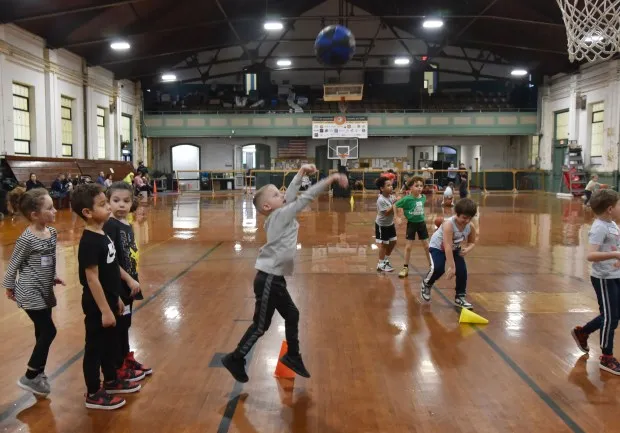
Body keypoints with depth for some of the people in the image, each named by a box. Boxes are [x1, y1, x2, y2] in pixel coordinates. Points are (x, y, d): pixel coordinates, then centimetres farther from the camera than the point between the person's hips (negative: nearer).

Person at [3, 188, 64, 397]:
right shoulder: (27, 239, -21)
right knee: (48, 332, -7)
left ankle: (38, 373, 28)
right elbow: (14, 264, -10)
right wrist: (9, 286, -1)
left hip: (45, 291, 8)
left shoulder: (52, 232, 2)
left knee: (43, 334, 14)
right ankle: (29, 377, 7)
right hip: (31, 293, -8)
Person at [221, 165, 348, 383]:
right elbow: (305, 198, -21)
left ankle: (292, 357, 30)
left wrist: (301, 173, 5)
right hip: (268, 279, -9)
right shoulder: (280, 216, -16)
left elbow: (291, 196, 14)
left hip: (275, 278, 9)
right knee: (261, 325, 2)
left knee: (292, 315, 16)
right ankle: (235, 359, 17)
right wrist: (330, 179, -21)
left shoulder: (281, 214, 6)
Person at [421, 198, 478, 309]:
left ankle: (460, 297, 9)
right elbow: (447, 247, -40)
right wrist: (452, 266, -42)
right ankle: (426, 285, 8)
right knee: (438, 269, -24)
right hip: (438, 246, -5)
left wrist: (468, 249, -26)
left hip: (455, 248, 5)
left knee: (462, 270, -8)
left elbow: (472, 242, -1)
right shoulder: (448, 224, -36)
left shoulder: (471, 227, -19)